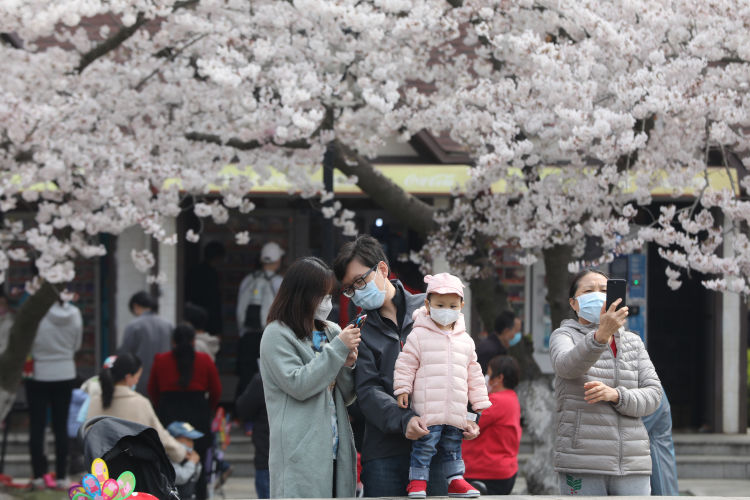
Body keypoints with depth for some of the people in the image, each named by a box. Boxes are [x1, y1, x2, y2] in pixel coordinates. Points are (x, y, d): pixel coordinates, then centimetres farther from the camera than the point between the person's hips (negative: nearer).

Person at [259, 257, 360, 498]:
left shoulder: (331, 332, 16)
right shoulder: (277, 335, -1)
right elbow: (298, 385, -13)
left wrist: (347, 365, -3)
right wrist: (337, 349, -11)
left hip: (335, 449, 6)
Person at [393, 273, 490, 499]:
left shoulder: (465, 340, 13)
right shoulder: (419, 335, -1)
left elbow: (474, 374, 19)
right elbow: (405, 364, -1)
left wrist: (480, 402, 18)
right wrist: (402, 389, -9)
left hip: (456, 410, 4)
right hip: (428, 409, -4)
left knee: (453, 446, 13)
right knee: (424, 444, -5)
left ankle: (456, 480, 21)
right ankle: (417, 481, 4)